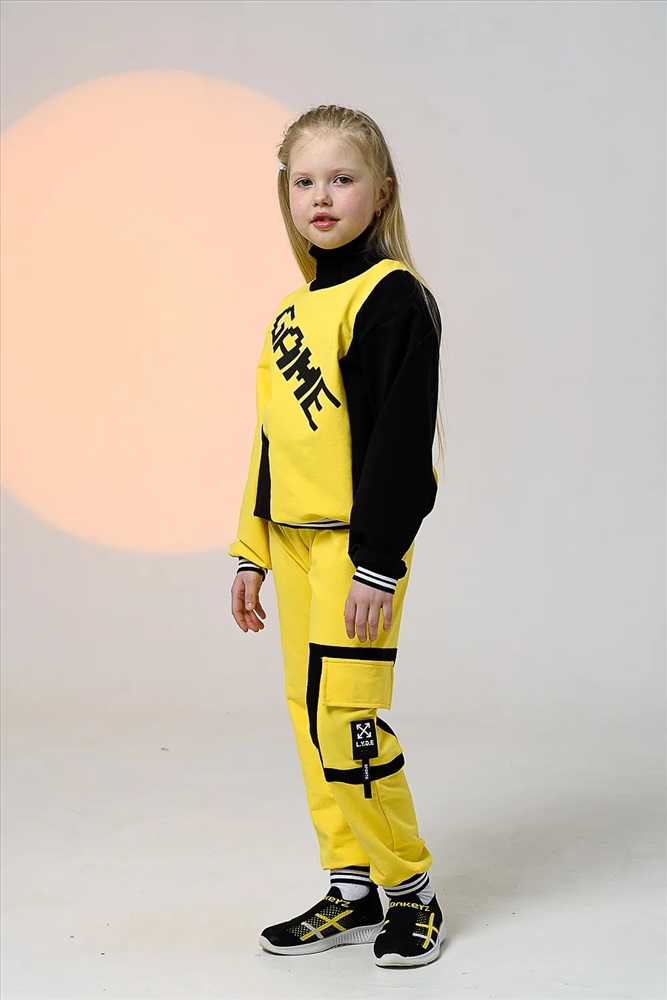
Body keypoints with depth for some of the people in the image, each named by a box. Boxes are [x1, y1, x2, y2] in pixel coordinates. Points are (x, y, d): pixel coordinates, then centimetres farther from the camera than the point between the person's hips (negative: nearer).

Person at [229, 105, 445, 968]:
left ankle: (410, 888, 10)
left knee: (344, 719, -8)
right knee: (310, 717, 10)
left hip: (358, 544, -8)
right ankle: (352, 893, 22)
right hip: (294, 541, 8)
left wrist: (377, 562, -18)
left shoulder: (391, 297, -10)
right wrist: (252, 554, 19)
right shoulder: (292, 311, 14)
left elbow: (401, 439, -15)